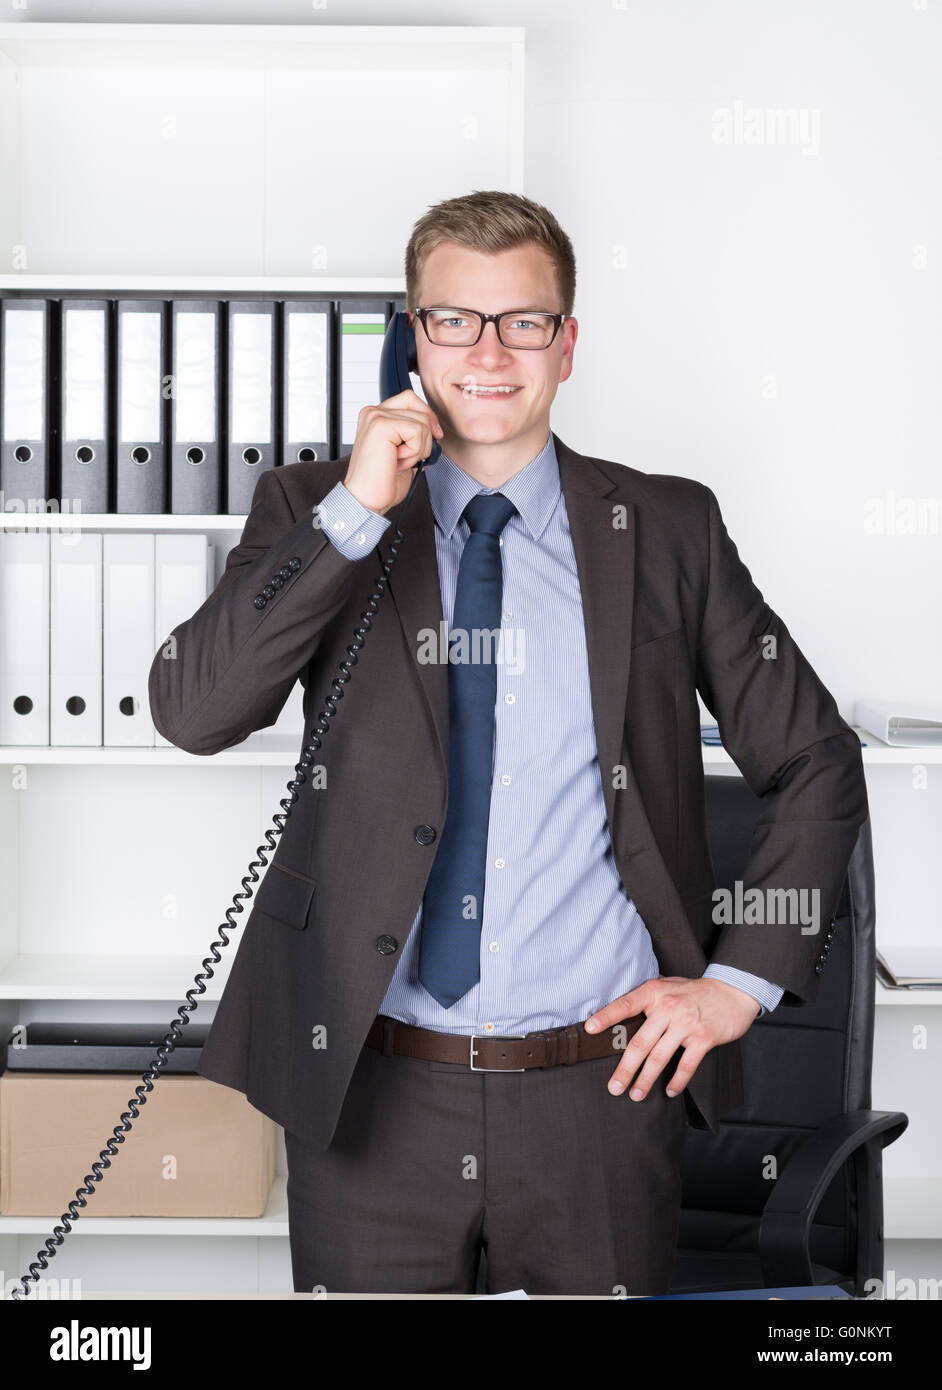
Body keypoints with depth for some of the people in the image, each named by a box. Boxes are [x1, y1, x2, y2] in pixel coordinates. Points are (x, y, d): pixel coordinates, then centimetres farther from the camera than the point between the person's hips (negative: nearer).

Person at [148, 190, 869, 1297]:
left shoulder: (667, 529, 3)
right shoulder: (314, 513, 3)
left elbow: (816, 766, 8)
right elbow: (190, 713, -12)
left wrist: (743, 978, 0)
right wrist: (353, 512, -17)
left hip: (604, 1089, 1)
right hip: (370, 1096, 0)